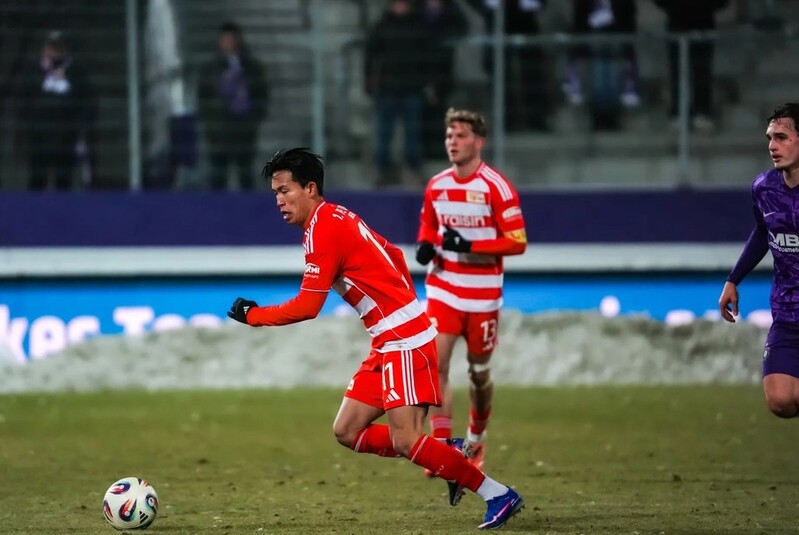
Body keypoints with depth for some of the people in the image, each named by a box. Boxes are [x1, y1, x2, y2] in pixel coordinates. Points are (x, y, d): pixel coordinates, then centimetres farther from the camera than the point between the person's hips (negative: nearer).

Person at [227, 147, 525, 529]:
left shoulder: (322, 229, -15)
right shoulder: (338, 219, 14)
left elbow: (306, 307, -17)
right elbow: (394, 256, 24)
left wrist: (252, 316, -5)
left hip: (405, 341, -10)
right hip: (390, 343, 10)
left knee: (404, 440, -16)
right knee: (348, 431, 5)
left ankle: (499, 496, -7)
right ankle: (449, 455, 11)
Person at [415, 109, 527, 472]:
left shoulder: (496, 187, -13)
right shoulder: (435, 186, 2)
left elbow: (517, 241, -14)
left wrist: (470, 245, -25)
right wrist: (425, 245, -3)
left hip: (483, 295, -3)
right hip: (443, 289, 3)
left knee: (479, 372, 11)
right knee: (435, 364, -14)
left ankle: (476, 441, 35)